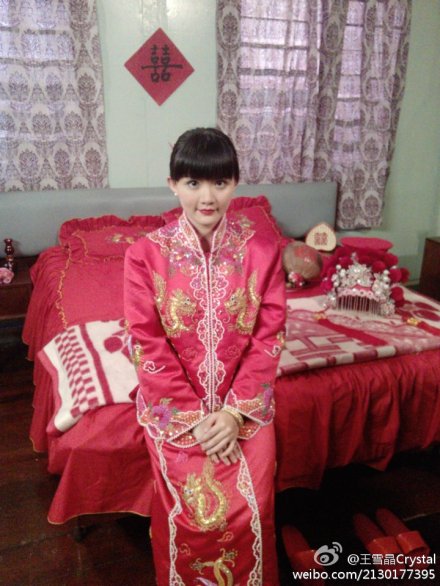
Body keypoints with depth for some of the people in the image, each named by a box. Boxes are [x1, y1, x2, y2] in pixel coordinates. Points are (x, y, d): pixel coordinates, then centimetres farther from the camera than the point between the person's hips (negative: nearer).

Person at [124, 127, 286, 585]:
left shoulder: (262, 251, -7)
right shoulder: (145, 255, -10)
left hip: (246, 403, 1)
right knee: (194, 513, -9)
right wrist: (194, 418, -12)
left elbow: (268, 338, -5)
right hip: (173, 404, -1)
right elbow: (148, 346, -9)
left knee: (251, 510, -7)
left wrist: (235, 412, -12)